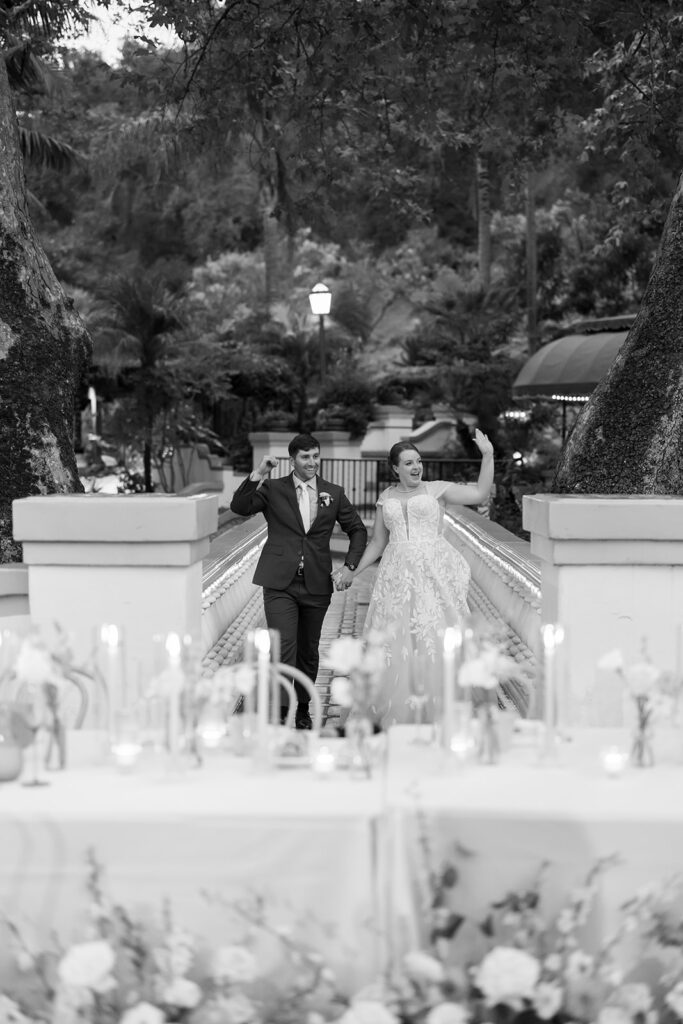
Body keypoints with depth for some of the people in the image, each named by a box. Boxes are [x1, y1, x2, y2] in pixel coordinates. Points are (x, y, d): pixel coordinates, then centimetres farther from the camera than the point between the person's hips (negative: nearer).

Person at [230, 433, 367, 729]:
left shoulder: (333, 493, 7)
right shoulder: (273, 489, 1)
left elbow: (357, 530, 16)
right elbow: (239, 507, -13)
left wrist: (349, 566, 3)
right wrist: (257, 475, -24)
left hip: (317, 585, 3)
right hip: (280, 583, -3)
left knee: (308, 652, 13)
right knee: (283, 649, -14)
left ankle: (302, 708, 29)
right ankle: (280, 712, -13)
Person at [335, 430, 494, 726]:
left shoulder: (436, 490, 5)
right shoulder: (386, 498, 14)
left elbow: (480, 493, -5)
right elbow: (377, 542, 20)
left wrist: (487, 456, -11)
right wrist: (354, 572, 17)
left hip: (434, 573, -3)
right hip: (397, 575, 3)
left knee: (433, 638, -5)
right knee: (396, 640, 1)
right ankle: (398, 712, 10)